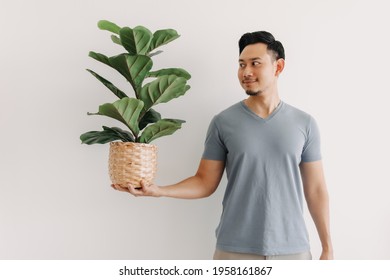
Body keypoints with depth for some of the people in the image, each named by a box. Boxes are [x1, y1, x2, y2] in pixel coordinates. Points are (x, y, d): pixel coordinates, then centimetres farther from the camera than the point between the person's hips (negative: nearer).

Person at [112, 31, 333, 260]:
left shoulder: (305, 123, 2)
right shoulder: (223, 122, -2)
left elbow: (316, 189, 4)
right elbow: (205, 182, 1)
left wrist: (327, 247, 4)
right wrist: (158, 191, -14)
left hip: (293, 249, 1)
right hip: (235, 249, -1)